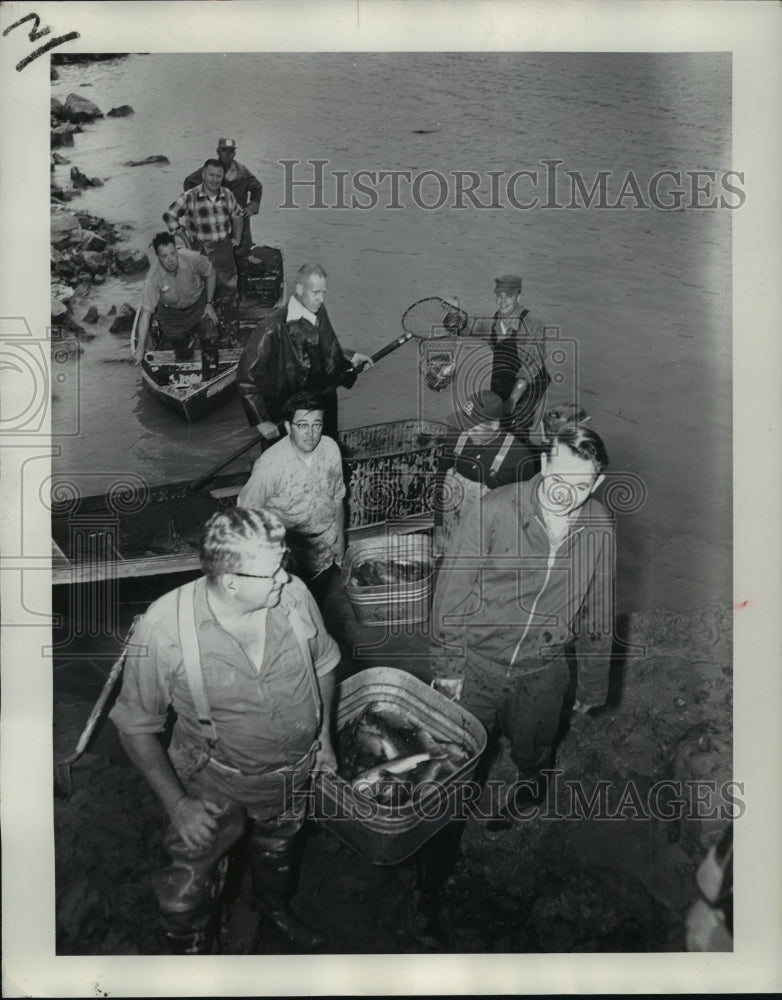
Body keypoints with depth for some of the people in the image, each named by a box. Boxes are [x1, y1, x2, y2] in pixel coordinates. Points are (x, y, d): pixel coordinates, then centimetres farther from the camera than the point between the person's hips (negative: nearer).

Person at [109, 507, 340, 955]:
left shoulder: (293, 594, -23)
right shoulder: (164, 629, -31)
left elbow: (323, 664, -2)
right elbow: (136, 725, -15)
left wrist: (325, 738, 5)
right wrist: (176, 804, -16)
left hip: (294, 768, 4)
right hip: (215, 781, -3)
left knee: (279, 841, 32)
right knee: (189, 889, 11)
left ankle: (275, 905, 65)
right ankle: (190, 951, 47)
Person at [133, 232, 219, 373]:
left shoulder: (193, 259, -30)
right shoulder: (154, 277, -31)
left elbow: (210, 274, -7)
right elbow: (146, 312, -29)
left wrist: (209, 303, -6)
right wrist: (140, 348, -31)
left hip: (198, 303, 0)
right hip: (171, 312, 0)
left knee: (209, 337, -11)